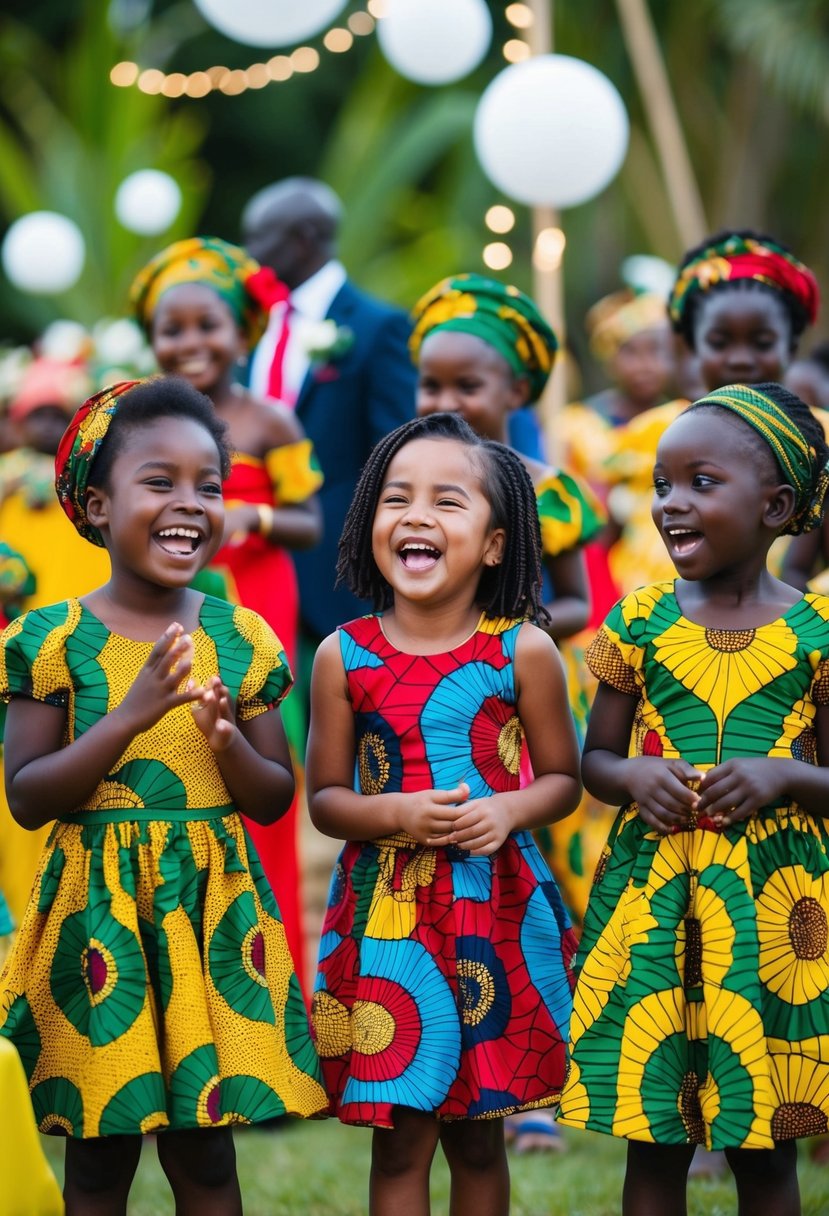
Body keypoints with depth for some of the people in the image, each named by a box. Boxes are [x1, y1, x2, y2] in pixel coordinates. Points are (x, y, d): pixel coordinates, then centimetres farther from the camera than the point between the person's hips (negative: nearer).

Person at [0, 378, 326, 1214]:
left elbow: (274, 800, 7)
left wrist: (227, 741, -15)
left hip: (214, 911, 2)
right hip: (98, 911, -2)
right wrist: (129, 716, -19)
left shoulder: (243, 639, 3)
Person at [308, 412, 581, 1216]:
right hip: (387, 908, 0)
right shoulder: (345, 656, -3)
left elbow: (562, 778, 5)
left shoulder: (523, 651, -4)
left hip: (496, 908, 0)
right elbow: (325, 797, 3)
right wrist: (397, 814, -16)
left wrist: (507, 812, -15)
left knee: (478, 1136, 11)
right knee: (400, 1142, 2)